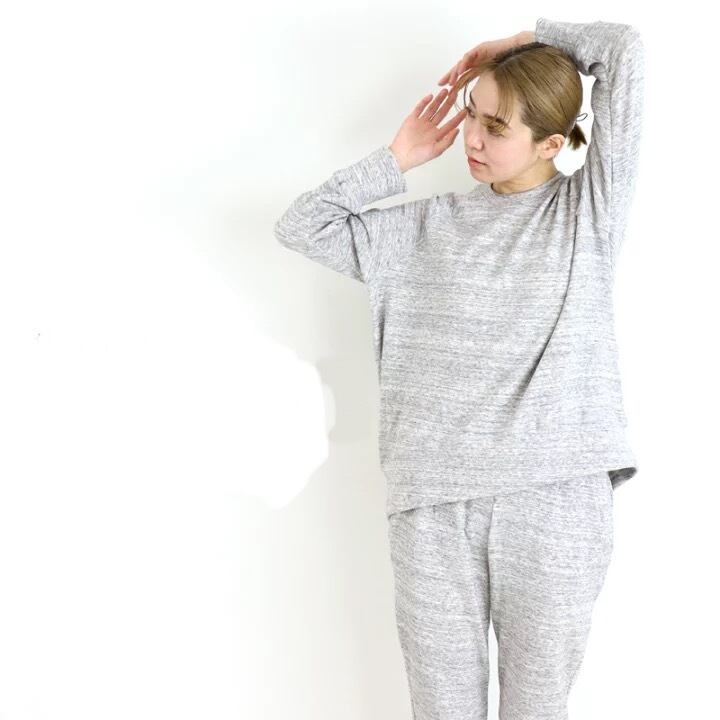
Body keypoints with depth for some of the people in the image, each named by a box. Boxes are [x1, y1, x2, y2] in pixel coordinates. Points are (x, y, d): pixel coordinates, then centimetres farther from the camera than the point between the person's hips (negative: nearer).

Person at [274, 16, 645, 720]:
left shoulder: (589, 210, 7)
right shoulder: (426, 227, 14)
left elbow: (624, 49, 1)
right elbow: (300, 226, 13)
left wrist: (524, 39, 13)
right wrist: (396, 159, 11)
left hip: (556, 500, -2)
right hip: (433, 502, 2)